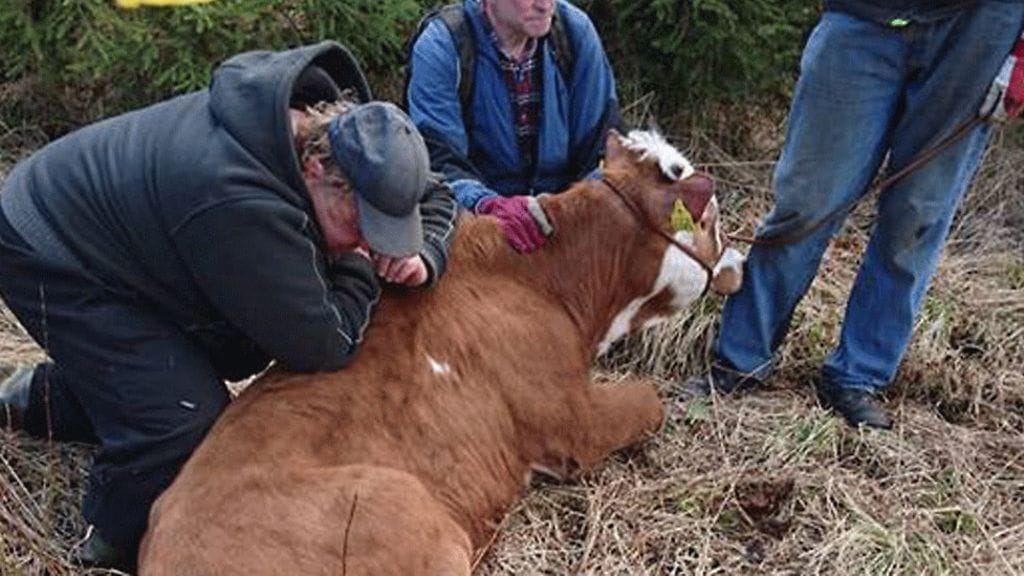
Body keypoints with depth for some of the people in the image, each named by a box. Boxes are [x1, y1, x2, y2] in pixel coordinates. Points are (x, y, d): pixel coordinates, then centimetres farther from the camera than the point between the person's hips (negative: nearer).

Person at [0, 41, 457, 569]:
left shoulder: (335, 124, -15)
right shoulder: (241, 204, -41)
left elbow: (435, 197, 1)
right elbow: (321, 346, -33)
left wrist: (422, 256, -18)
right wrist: (362, 269, -19)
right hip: (48, 258, -9)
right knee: (186, 416, -20)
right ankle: (116, 550, 7)